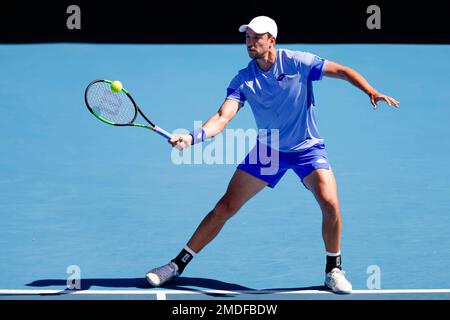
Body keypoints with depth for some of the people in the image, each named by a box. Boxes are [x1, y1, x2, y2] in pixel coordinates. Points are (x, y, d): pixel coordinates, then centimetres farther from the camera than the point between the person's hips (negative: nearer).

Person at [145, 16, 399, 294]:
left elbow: (342, 71, -12)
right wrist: (193, 138, -37)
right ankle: (179, 263, 8)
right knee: (225, 207, -2)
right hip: (267, 148, 2)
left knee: (330, 203, -23)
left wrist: (372, 92, -28)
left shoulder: (297, 62, -16)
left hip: (307, 148, -2)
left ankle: (334, 269, 0)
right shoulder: (243, 80, -10)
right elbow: (223, 117, -19)